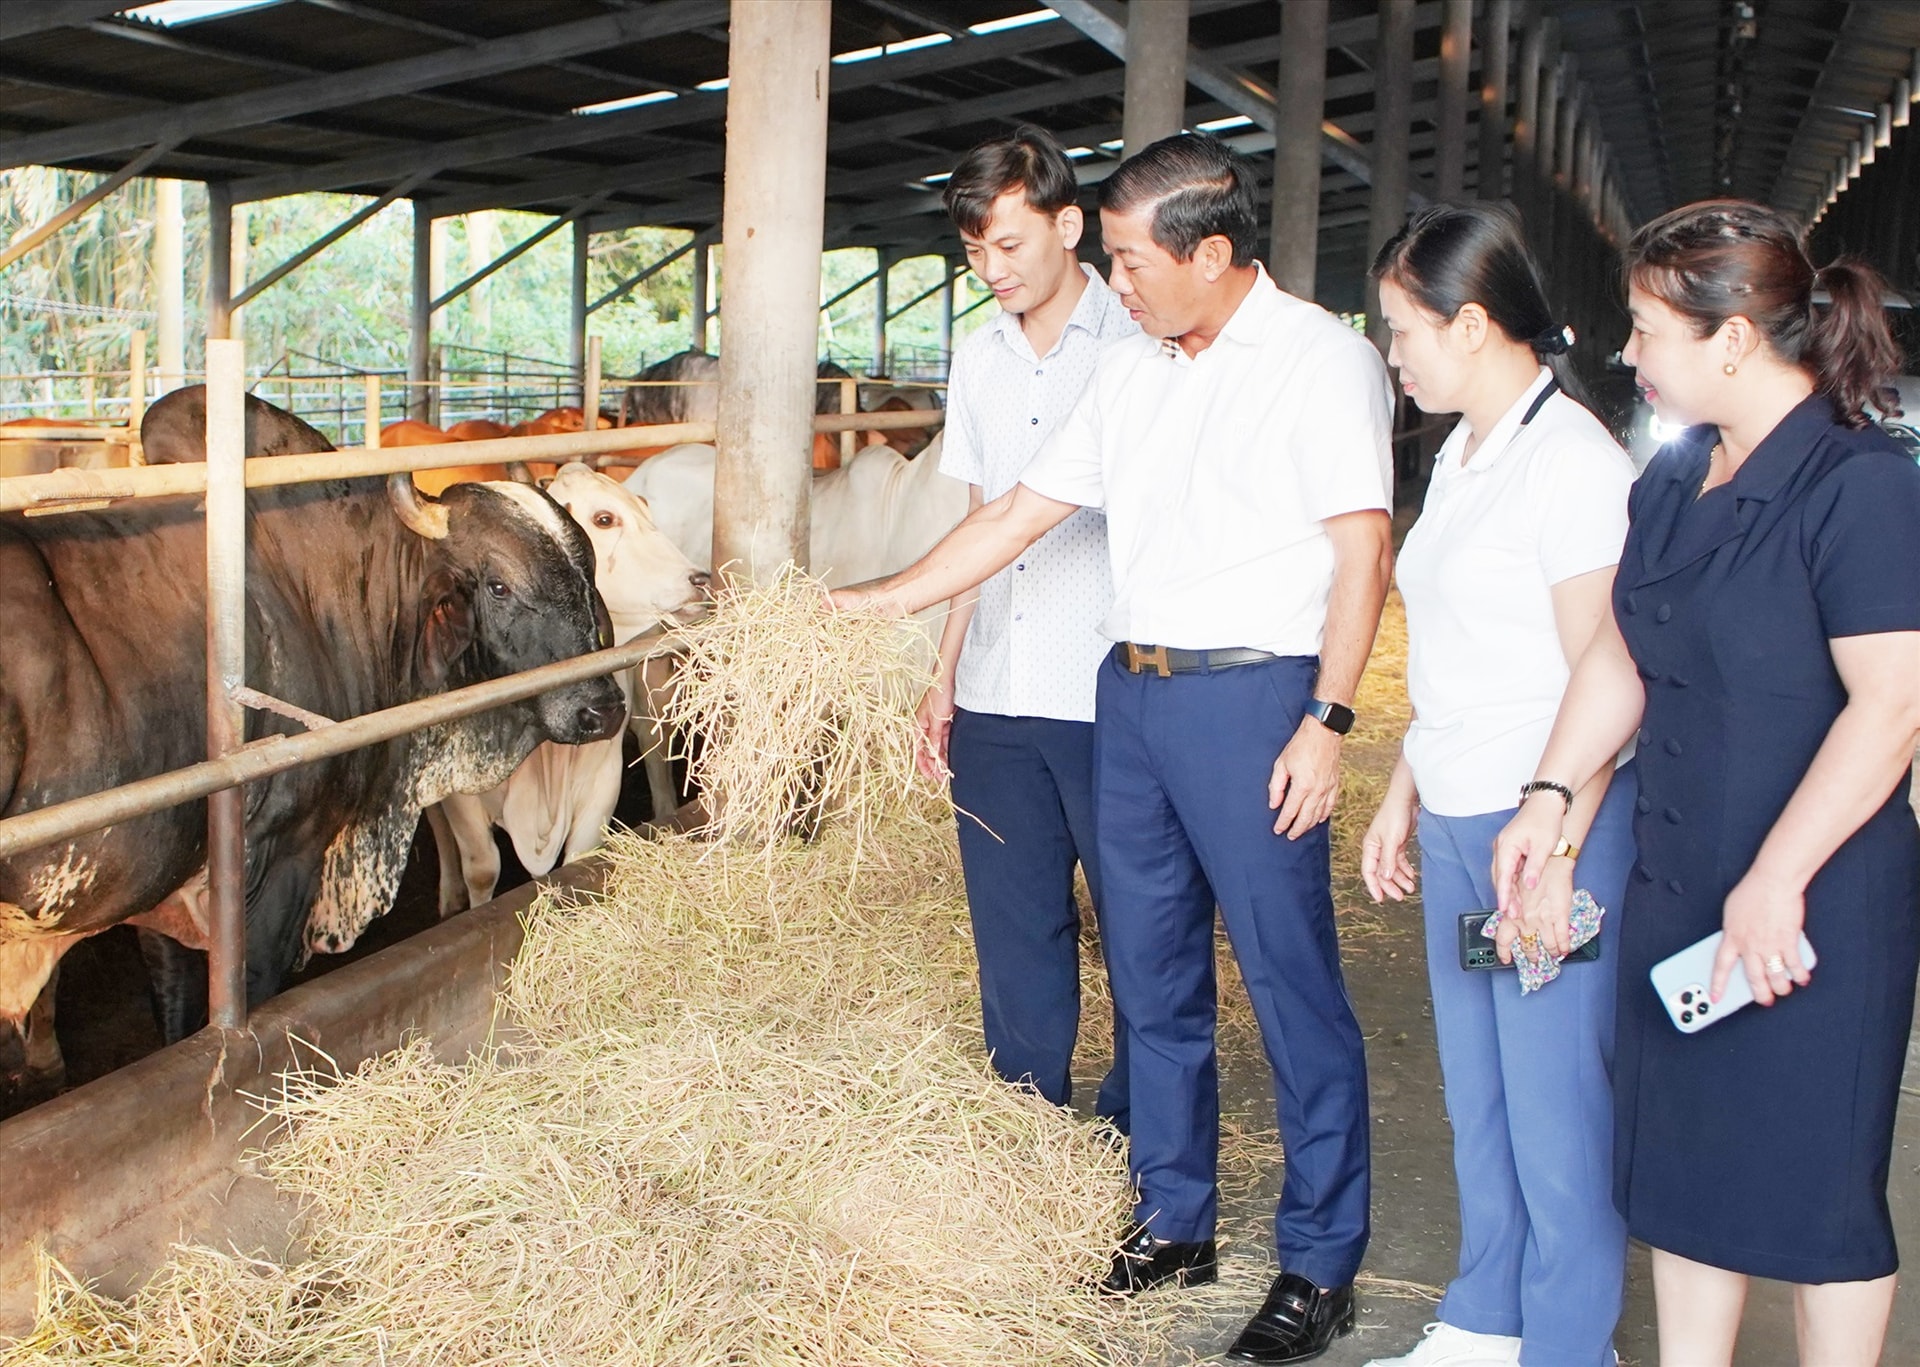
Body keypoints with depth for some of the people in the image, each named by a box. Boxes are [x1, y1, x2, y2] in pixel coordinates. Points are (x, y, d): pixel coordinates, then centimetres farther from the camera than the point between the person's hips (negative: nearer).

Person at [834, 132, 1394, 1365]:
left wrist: (1327, 721, -17)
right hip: (1130, 692, 7)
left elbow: (1363, 550, -11)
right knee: (1152, 973, 13)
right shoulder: (1132, 372, 14)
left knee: (1292, 982, -1)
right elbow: (1021, 513, 17)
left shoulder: (1323, 359, -6)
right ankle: (1174, 1221, 27)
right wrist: (878, 603, 15)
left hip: (1250, 695, -7)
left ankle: (1322, 1265, 11)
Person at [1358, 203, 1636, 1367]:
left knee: (1555, 1105, 1)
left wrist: (1552, 856, -20)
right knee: (1479, 1091, 16)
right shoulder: (1461, 455, 14)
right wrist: (1403, 793, 19)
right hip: (1456, 823, 9)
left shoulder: (1572, 461, -14)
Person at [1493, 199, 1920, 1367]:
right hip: (1678, 887, 8)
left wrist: (1777, 882, -23)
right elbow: (1622, 657, 16)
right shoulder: (1676, 481, 8)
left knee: (1812, 1181, 5)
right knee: (1683, 1159, 16)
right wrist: (1551, 795, 8)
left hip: (1814, 909, -7)